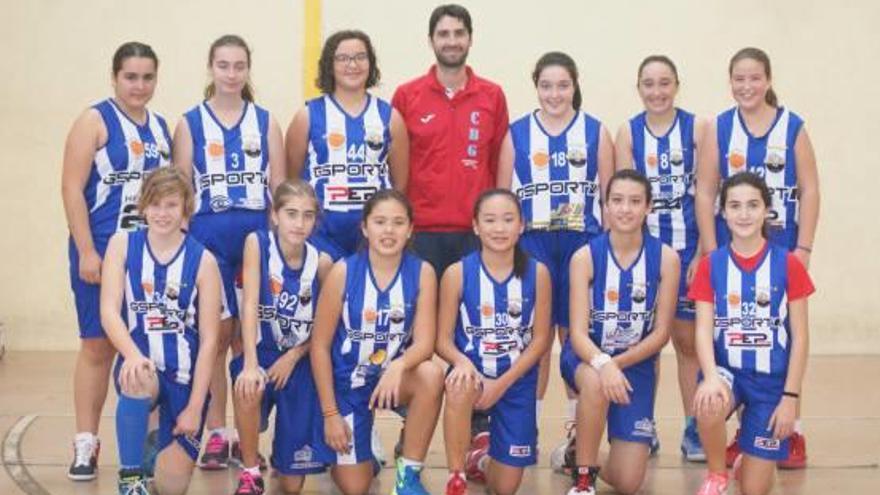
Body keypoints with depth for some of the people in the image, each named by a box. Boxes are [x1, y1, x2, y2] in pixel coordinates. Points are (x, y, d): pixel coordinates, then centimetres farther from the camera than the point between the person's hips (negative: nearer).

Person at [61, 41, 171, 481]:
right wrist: (87, 251, -17)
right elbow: (72, 188, -11)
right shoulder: (94, 121, -5)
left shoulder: (161, 128, 12)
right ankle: (85, 444, 7)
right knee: (98, 345, 0)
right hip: (104, 251, -5)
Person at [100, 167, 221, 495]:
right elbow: (109, 311, -11)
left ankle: (168, 442, 32)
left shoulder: (202, 260, -5)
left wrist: (195, 407, -10)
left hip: (185, 374, 0)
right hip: (140, 366, 0)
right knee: (138, 379, -38)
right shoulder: (122, 245, -1)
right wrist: (133, 354, -31)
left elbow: (209, 339, -5)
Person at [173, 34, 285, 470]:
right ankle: (216, 434, 9)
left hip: (258, 235, 1)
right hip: (207, 236, -1)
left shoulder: (266, 122, 8)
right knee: (216, 333, 0)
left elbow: (279, 187, 8)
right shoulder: (190, 123, 5)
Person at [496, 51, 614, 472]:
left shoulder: (596, 133, 5)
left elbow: (609, 197, 6)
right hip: (532, 245, 0)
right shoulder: (516, 133, 6)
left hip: (583, 245, 0)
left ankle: (577, 433, 14)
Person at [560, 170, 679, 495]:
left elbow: (661, 333, -8)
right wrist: (602, 362, -39)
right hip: (588, 357, -1)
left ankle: (590, 458, 31)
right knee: (595, 381, -41)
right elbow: (578, 332, -18)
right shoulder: (585, 257, -13)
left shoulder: (666, 258, -10)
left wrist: (619, 363, -21)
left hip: (636, 364, 1)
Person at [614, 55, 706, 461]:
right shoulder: (627, 132, 3)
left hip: (688, 245, -1)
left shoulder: (697, 128, 0)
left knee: (688, 337, 4)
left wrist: (704, 252, -9)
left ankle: (694, 430, 13)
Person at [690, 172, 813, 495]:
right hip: (727, 371, 1)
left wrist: (791, 396, -9)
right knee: (707, 405, -37)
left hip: (771, 379, 0)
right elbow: (703, 330, -9)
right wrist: (711, 377, -27)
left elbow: (800, 336, -3)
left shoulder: (788, 265, -5)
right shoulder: (711, 265, -1)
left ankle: (749, 458, 37)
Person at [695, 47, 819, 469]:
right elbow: (704, 192, 1)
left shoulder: (793, 127, 0)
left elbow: (809, 191, 0)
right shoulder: (718, 128, 2)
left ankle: (791, 433, 11)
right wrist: (711, 251, -5)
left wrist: (803, 249, -7)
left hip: (781, 248, -1)